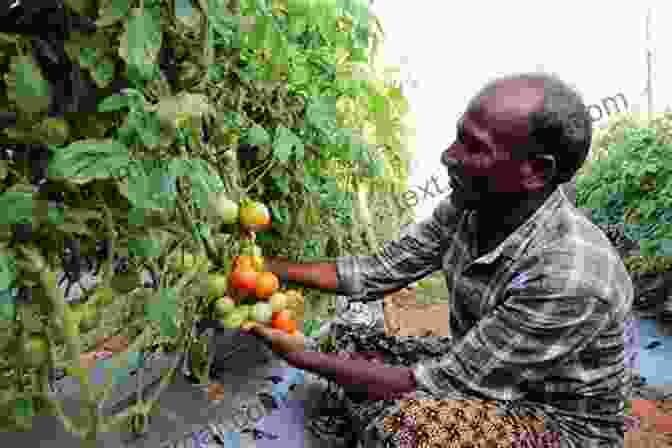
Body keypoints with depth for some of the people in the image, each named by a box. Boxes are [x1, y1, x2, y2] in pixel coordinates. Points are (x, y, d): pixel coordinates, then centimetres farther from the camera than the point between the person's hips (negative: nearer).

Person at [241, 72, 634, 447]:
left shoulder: (572, 278, -35)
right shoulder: (469, 207, -13)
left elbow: (444, 380, -29)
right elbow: (381, 270, -5)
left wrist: (306, 358, -24)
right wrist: (273, 268, -10)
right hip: (478, 366, 6)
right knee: (353, 346, -2)